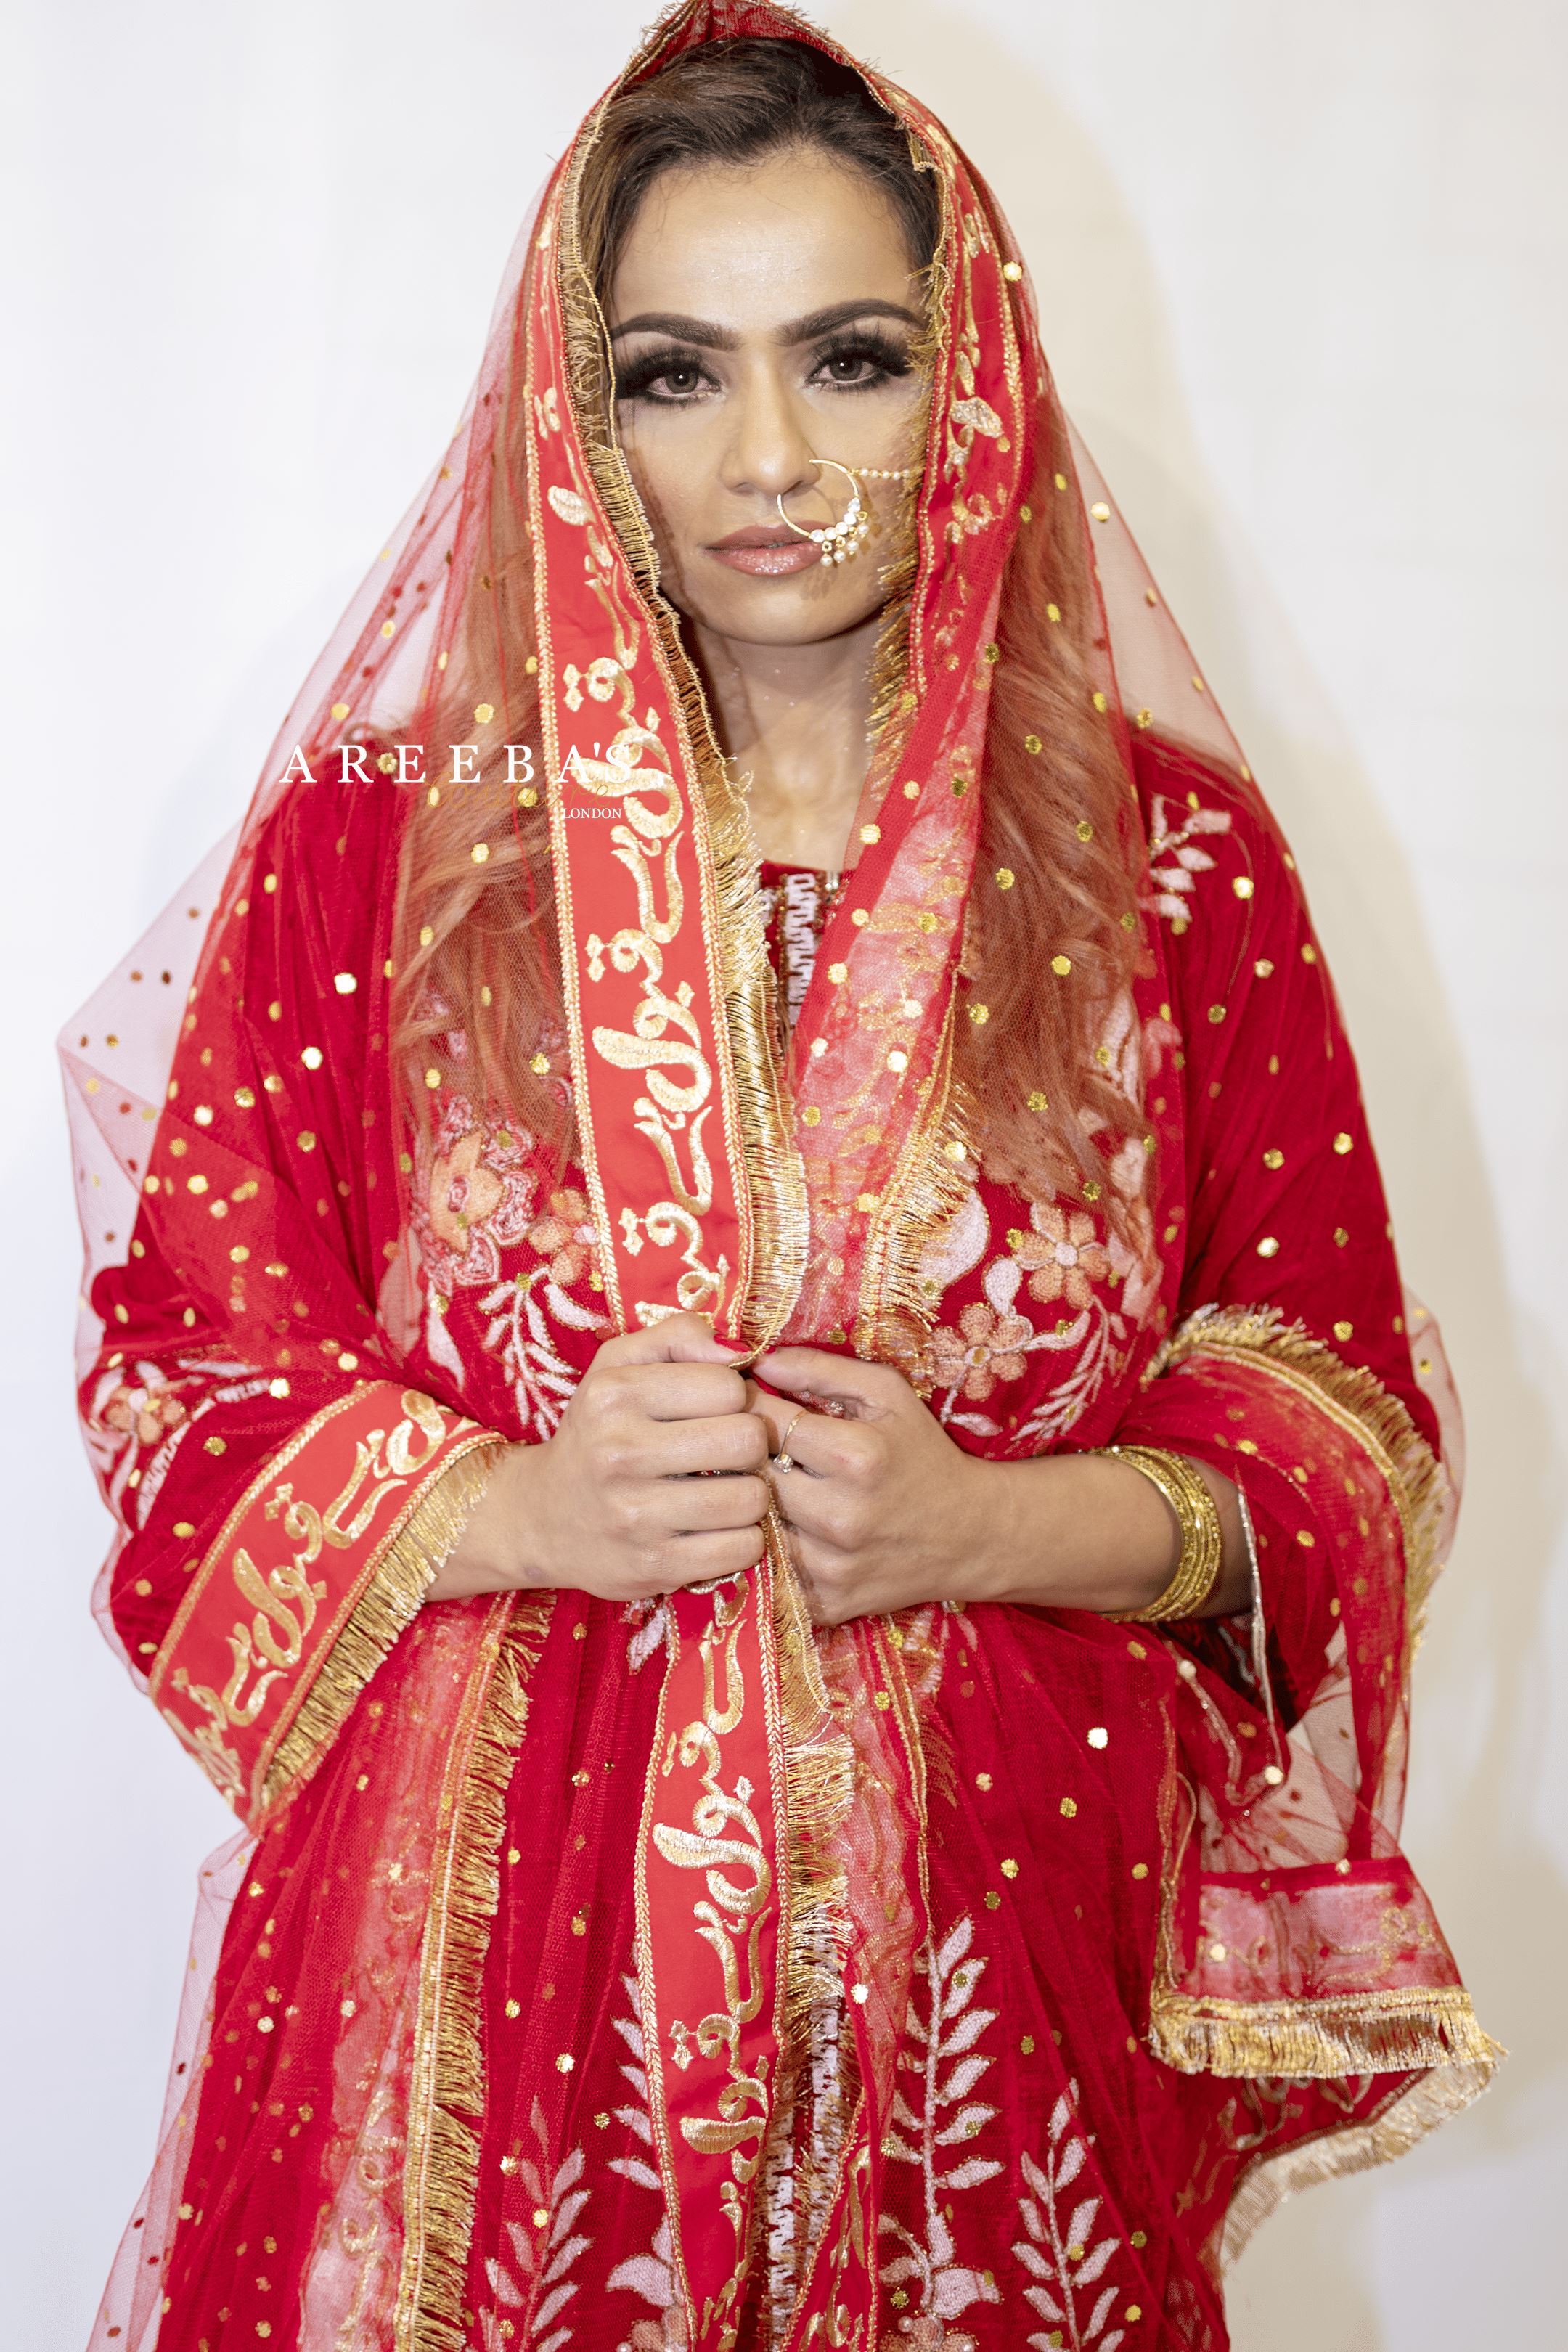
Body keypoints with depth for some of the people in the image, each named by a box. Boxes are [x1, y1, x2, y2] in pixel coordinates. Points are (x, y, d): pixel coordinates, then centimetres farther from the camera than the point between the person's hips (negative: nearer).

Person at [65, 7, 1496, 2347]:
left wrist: (988, 1523, -16)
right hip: (487, 1958, 0)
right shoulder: (378, 836, -1)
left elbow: (1337, 1418, 2)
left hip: (996, 1945, 1)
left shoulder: (1171, 854, 0)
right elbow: (182, 1365, 2)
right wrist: (520, 1507, -16)